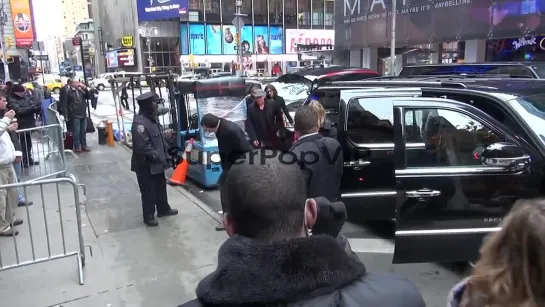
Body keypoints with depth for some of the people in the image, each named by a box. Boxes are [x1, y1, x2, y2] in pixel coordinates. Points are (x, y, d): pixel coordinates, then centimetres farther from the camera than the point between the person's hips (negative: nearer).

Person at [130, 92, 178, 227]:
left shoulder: (152, 118, 8)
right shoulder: (139, 123, -25)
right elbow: (142, 146, -29)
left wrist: (165, 155, 11)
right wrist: (157, 156, -21)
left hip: (157, 163, 10)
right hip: (146, 165, -10)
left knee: (161, 186, 22)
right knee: (149, 191, 4)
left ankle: (163, 209, 39)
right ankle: (148, 216, 18)